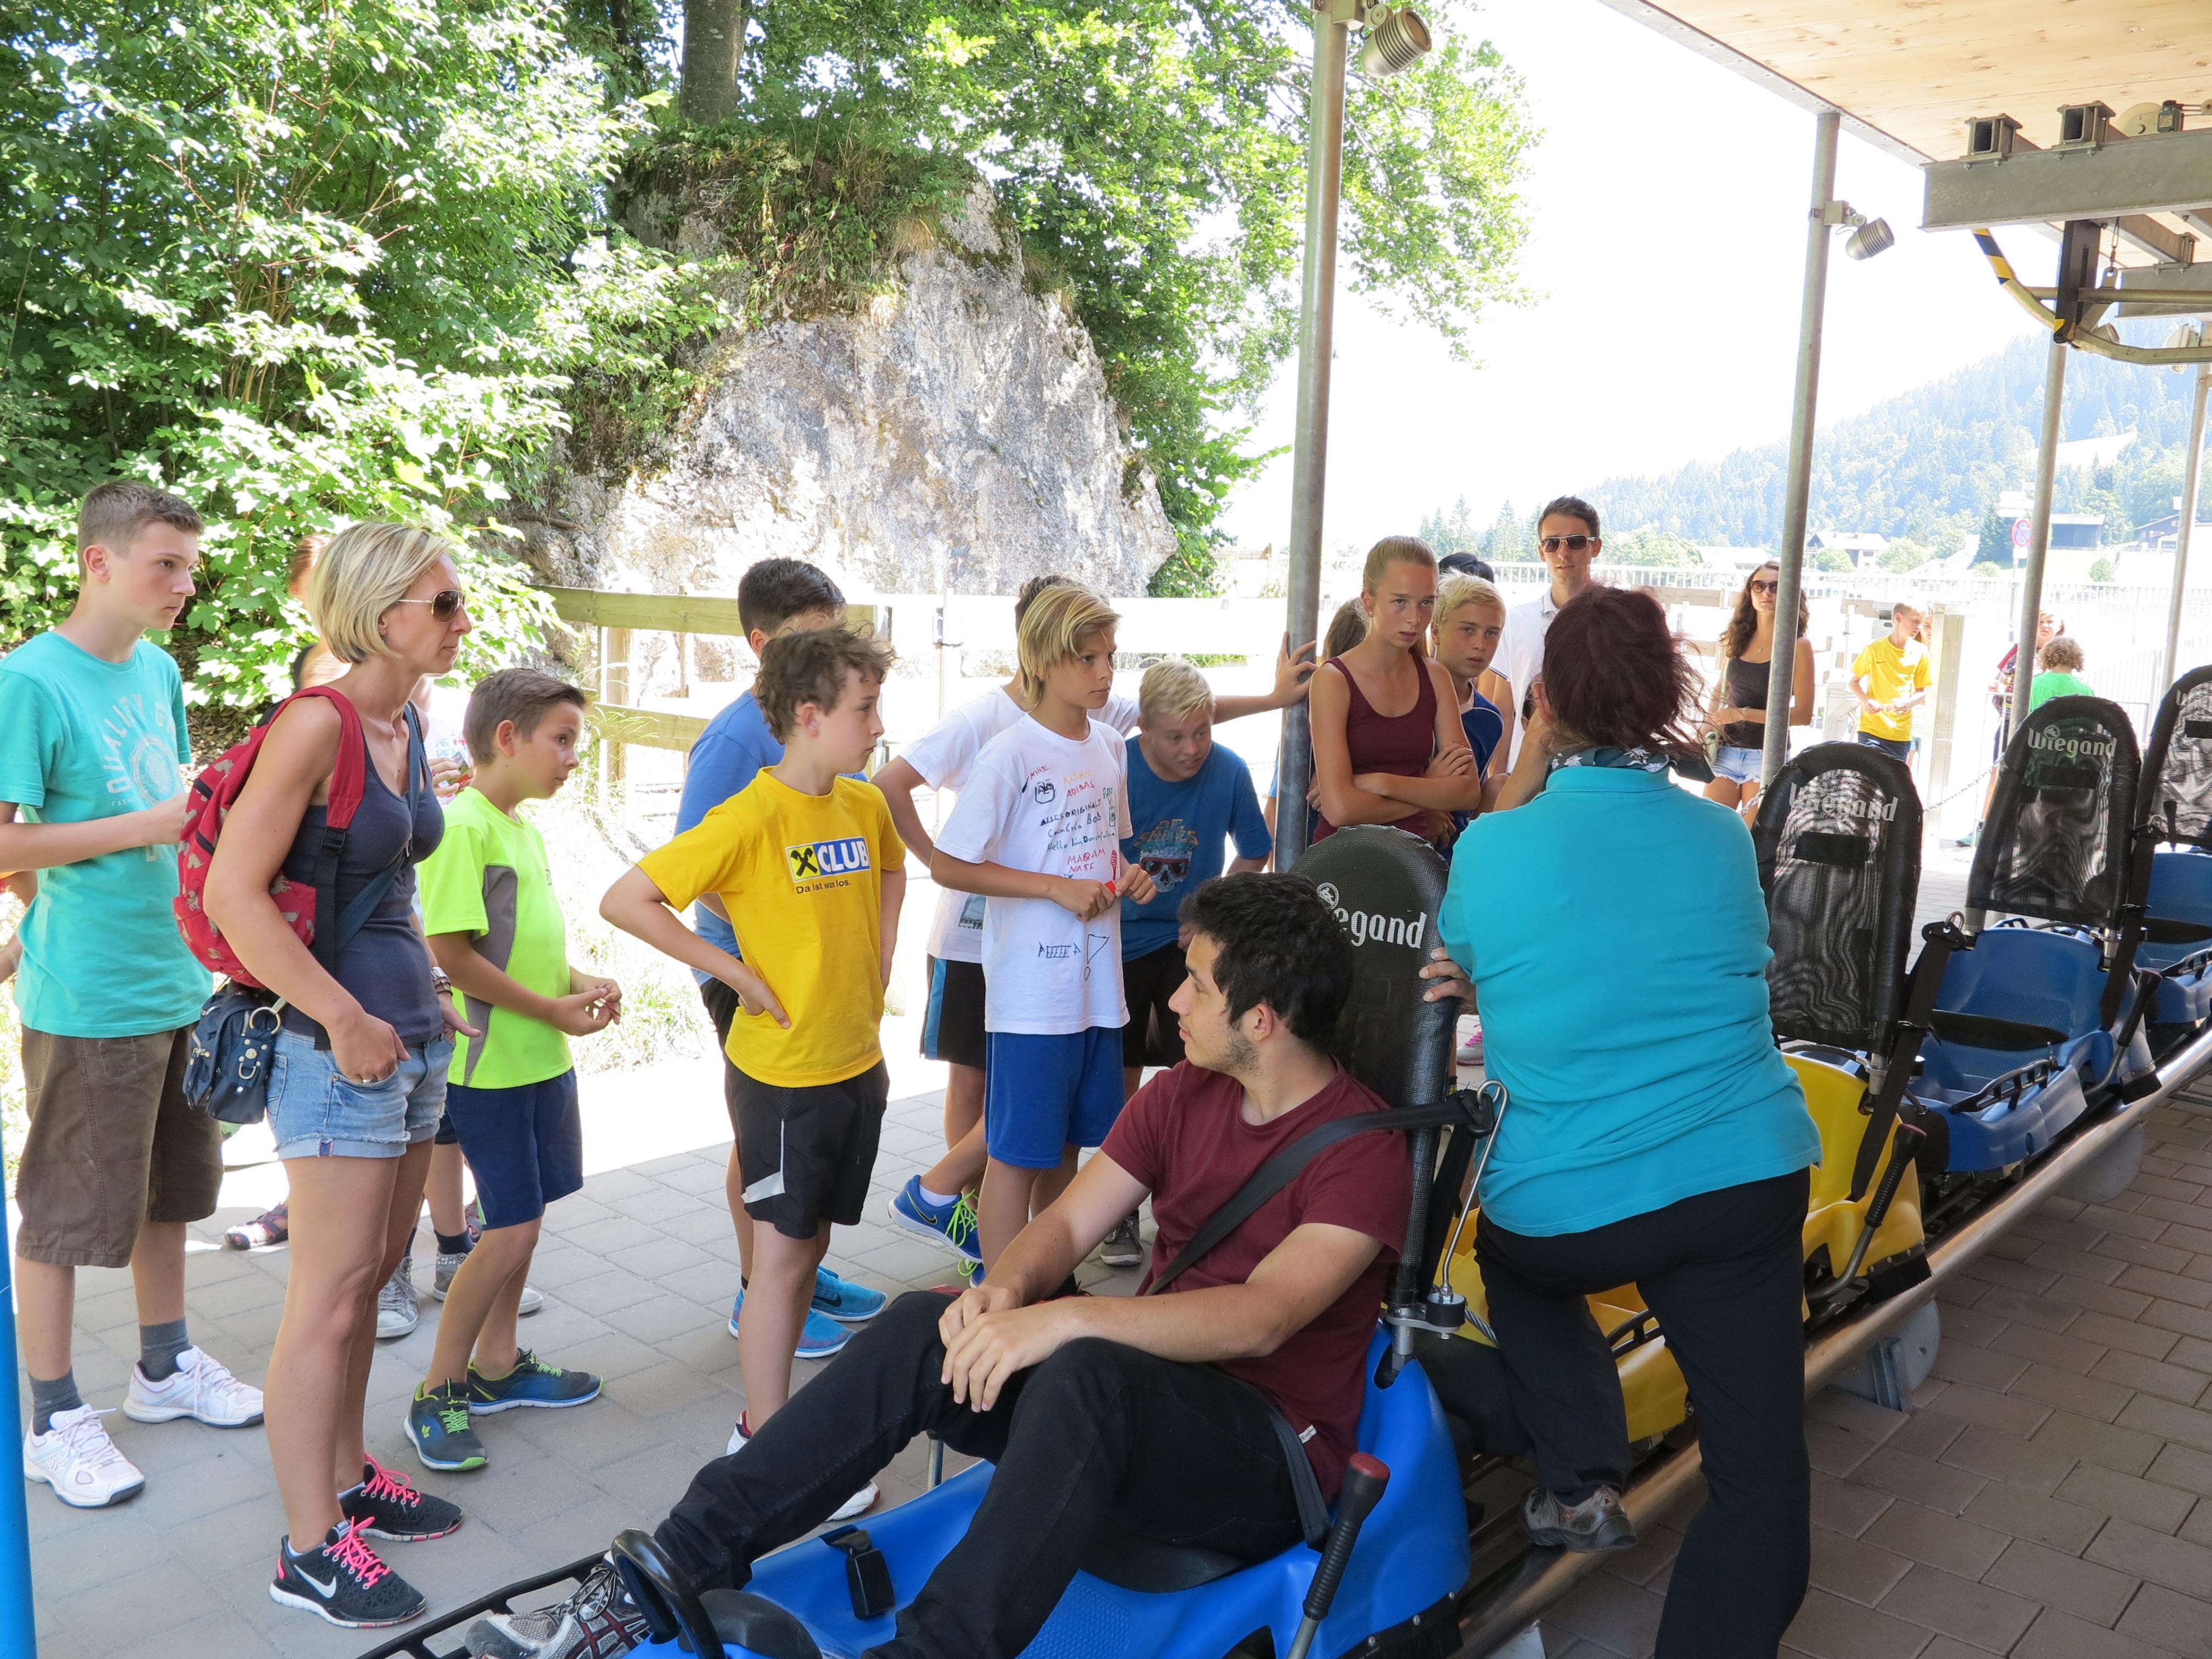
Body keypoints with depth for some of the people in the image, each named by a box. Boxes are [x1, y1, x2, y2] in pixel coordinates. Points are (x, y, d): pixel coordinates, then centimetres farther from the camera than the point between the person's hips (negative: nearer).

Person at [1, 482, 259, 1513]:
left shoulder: (159, 670, 8)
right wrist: (147, 826, -20)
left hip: (176, 976, 7)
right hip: (86, 995, -7)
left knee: (168, 1188, 19)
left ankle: (165, 1366, 35)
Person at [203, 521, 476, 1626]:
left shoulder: (406, 724, 9)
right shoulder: (317, 723, -16)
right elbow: (234, 892, -20)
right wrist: (346, 1019, -19)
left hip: (409, 1037, 8)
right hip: (337, 1044, -8)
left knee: (372, 1281, 18)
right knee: (331, 1301, 1)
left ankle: (346, 1475, 34)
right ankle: (310, 1548, 13)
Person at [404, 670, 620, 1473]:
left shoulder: (524, 828, 11)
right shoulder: (462, 825, -17)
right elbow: (452, 952, -21)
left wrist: (578, 980, 4)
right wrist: (554, 1010, -16)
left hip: (544, 1058, 9)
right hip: (491, 1064, -9)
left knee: (521, 1219, 16)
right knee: (512, 1232, -6)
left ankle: (497, 1365, 31)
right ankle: (437, 1394, 10)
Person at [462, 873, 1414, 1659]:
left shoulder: (1364, 1154, -15)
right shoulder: (1181, 1096, 8)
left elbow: (1260, 1318, -28)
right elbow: (1068, 1225, 3)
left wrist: (1066, 1318, -36)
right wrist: (1007, 1290, -20)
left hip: (1272, 1457, -6)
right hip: (1135, 1396, 6)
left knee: (1084, 1373, -37)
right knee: (924, 1329, -18)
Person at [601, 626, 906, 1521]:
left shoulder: (866, 807, 2)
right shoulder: (751, 818, -19)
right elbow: (625, 900, -20)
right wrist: (736, 972, -18)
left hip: (858, 1067, 7)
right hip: (782, 1073, -7)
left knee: (809, 1246, 15)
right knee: (781, 1257, 1)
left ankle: (764, 1422, 30)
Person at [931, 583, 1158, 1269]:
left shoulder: (1110, 747, 8)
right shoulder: (1011, 755, -13)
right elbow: (947, 865, -14)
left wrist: (1126, 877, -1)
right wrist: (1059, 889, -17)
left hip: (1098, 980, 7)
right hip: (1032, 987, -7)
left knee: (1068, 1143, 17)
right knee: (1017, 1154, 1)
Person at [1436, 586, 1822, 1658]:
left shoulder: (1492, 845, -8)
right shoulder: (1724, 837, 3)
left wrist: (1524, 782, 9)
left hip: (1559, 1210, -1)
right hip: (1745, 1182, 2)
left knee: (1516, 1262, 33)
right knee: (1758, 1475, 11)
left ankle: (1579, 1478, 19)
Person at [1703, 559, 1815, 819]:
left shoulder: (1797, 646, -7)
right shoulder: (1736, 639, 5)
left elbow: (1803, 714, -9)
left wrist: (1744, 714, -16)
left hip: (1767, 755, -3)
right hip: (1726, 751, 4)